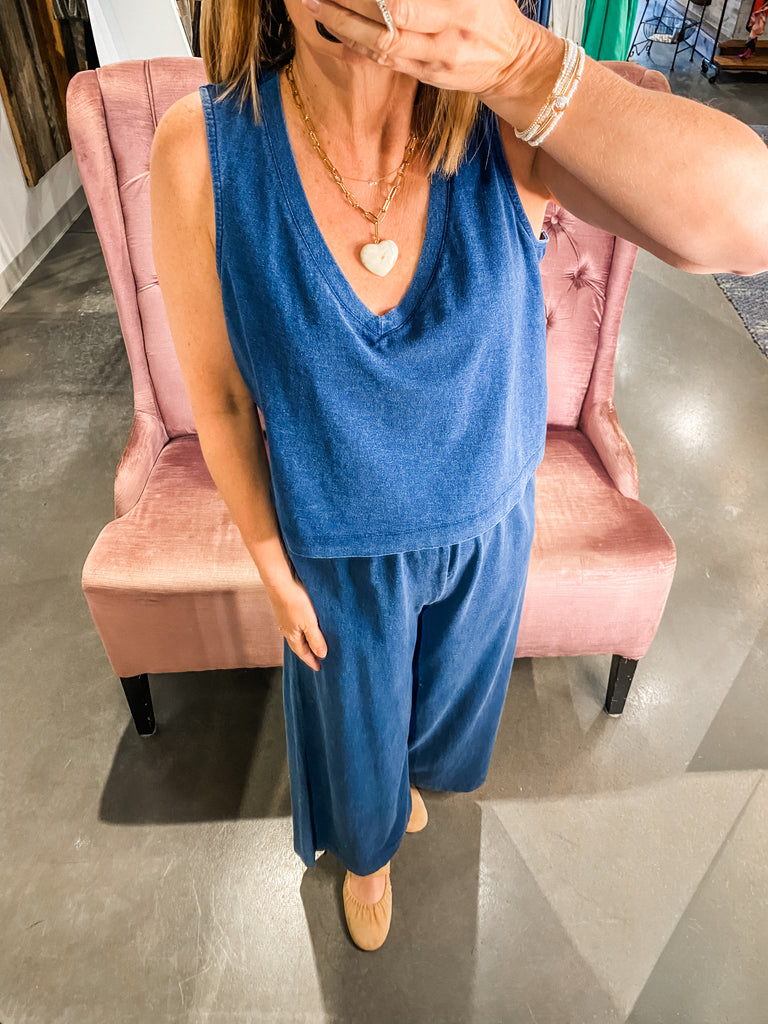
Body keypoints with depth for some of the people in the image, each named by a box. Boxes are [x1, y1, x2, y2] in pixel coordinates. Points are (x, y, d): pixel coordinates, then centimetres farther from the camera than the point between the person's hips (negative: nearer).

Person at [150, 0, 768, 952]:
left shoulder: (511, 119, -22)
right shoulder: (199, 151, -23)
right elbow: (220, 398, -12)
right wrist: (272, 568, -3)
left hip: (487, 526, 2)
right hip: (343, 554, -1)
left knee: (449, 688, 33)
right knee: (356, 718, 27)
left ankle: (415, 768, 73)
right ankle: (368, 846, 66)